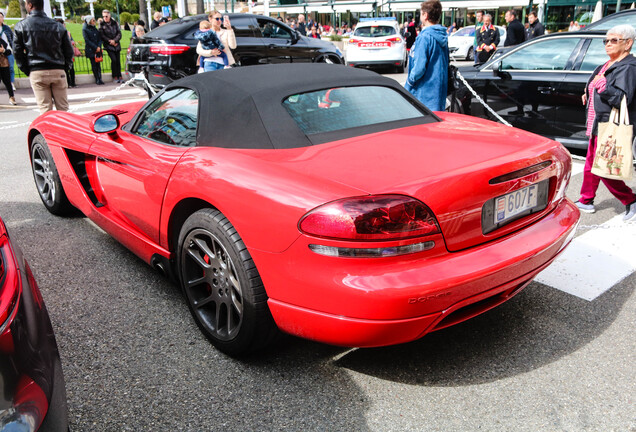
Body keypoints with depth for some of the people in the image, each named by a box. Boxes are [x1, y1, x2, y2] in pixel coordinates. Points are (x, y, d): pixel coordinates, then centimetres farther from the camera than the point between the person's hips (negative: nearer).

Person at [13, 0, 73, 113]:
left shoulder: (21, 25, 2)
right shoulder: (57, 25, 6)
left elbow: (17, 51, 2)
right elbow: (69, 51, 6)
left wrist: (27, 71, 9)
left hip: (37, 73, -1)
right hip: (58, 72, 1)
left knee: (45, 109, 0)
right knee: (63, 108, 6)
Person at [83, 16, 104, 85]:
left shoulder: (95, 29, 15)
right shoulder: (85, 29, -2)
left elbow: (100, 38, 11)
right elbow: (87, 40, -8)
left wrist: (99, 47, -6)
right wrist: (95, 47, -14)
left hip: (98, 49, 4)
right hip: (90, 50, -4)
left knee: (98, 64, 1)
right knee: (94, 65, -3)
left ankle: (100, 79, 2)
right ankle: (97, 80, 0)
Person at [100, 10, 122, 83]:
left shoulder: (115, 23, 6)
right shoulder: (102, 25, 1)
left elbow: (119, 33, 2)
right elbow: (102, 36, -3)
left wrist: (114, 40, -11)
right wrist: (110, 41, -13)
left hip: (116, 45, 3)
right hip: (108, 46, -3)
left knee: (118, 60, 2)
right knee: (113, 60, -14)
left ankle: (119, 76, 10)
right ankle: (115, 77, -4)